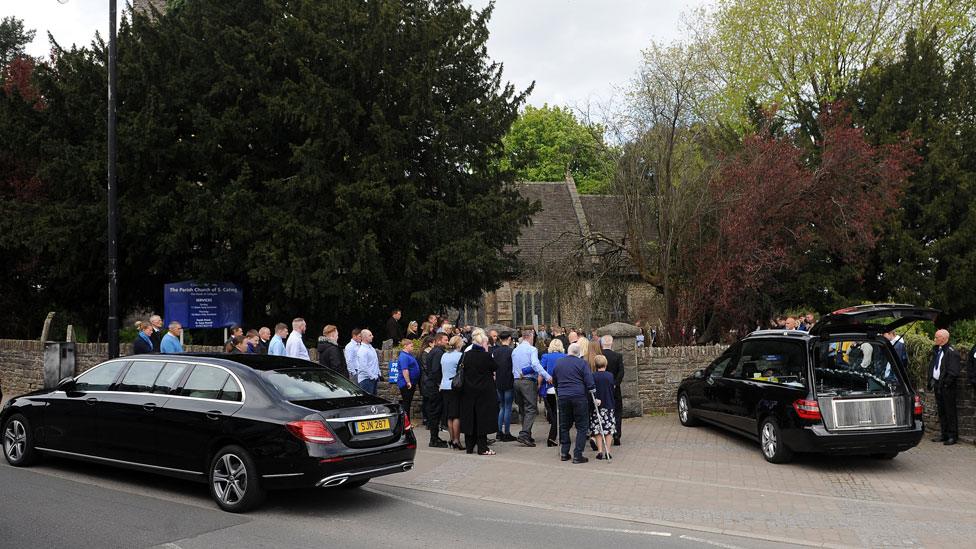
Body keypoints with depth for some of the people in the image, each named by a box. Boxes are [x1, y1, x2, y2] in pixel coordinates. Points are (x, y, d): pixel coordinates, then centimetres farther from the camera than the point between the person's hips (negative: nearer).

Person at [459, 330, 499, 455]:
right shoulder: (486, 356, -15)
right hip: (484, 391, -5)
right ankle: (482, 448, 2)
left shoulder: (466, 355, 0)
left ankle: (469, 446, 18)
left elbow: (464, 371, 8)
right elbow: (495, 368, -2)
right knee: (482, 418, 1)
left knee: (469, 418, 12)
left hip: (468, 391, 5)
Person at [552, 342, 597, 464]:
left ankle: (564, 453, 14)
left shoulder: (558, 363, 9)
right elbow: (590, 382, -7)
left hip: (562, 398, 4)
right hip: (579, 397, -4)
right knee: (582, 427, 3)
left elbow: (554, 382, 19)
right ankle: (577, 455, -2)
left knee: (564, 426, 15)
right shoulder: (582, 363, -4)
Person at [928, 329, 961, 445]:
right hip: (937, 385, 8)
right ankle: (944, 434, 23)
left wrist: (945, 383, -18)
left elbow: (953, 372, -18)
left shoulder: (951, 352, -15)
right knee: (941, 411, 15)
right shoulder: (936, 350, 11)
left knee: (950, 412, 0)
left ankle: (953, 436, 7)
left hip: (947, 387, -8)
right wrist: (931, 380, 9)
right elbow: (932, 366, 18)